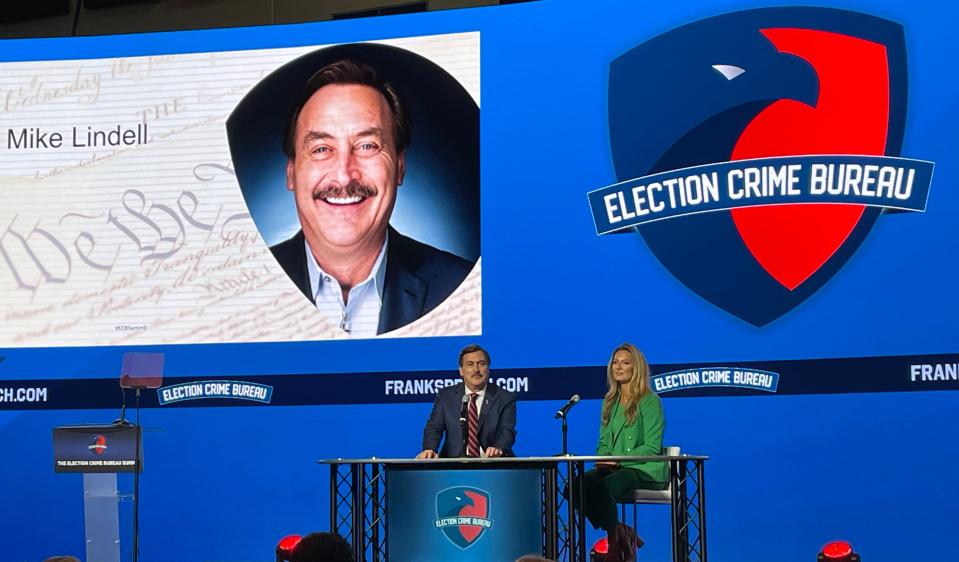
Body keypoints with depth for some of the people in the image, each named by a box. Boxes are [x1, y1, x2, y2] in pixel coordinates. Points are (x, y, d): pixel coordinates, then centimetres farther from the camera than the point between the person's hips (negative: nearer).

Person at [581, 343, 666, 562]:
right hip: (614, 469, 7)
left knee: (602, 488, -35)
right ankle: (623, 536, -9)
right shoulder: (610, 402, 19)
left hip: (645, 470, -7)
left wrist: (618, 460, -19)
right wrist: (602, 459, -4)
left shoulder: (650, 402, -2)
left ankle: (615, 542, -14)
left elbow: (652, 448, -9)